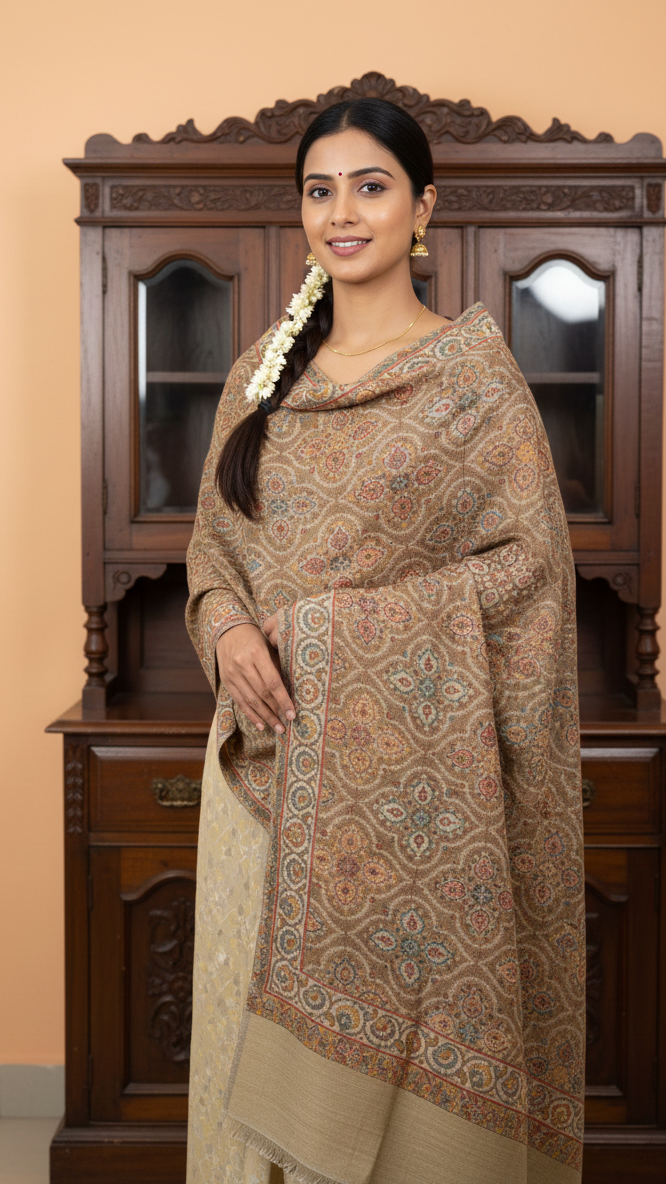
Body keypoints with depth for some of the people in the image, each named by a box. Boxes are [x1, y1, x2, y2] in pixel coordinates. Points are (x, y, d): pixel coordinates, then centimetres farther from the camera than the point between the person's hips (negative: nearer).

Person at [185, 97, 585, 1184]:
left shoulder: (475, 376, -3)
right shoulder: (261, 375, 11)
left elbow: (530, 560, -7)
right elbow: (213, 540, 14)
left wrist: (332, 625, -14)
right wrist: (226, 627, -8)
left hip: (410, 759, -4)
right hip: (268, 753, 5)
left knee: (402, 1028, 4)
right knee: (258, 1009, 12)